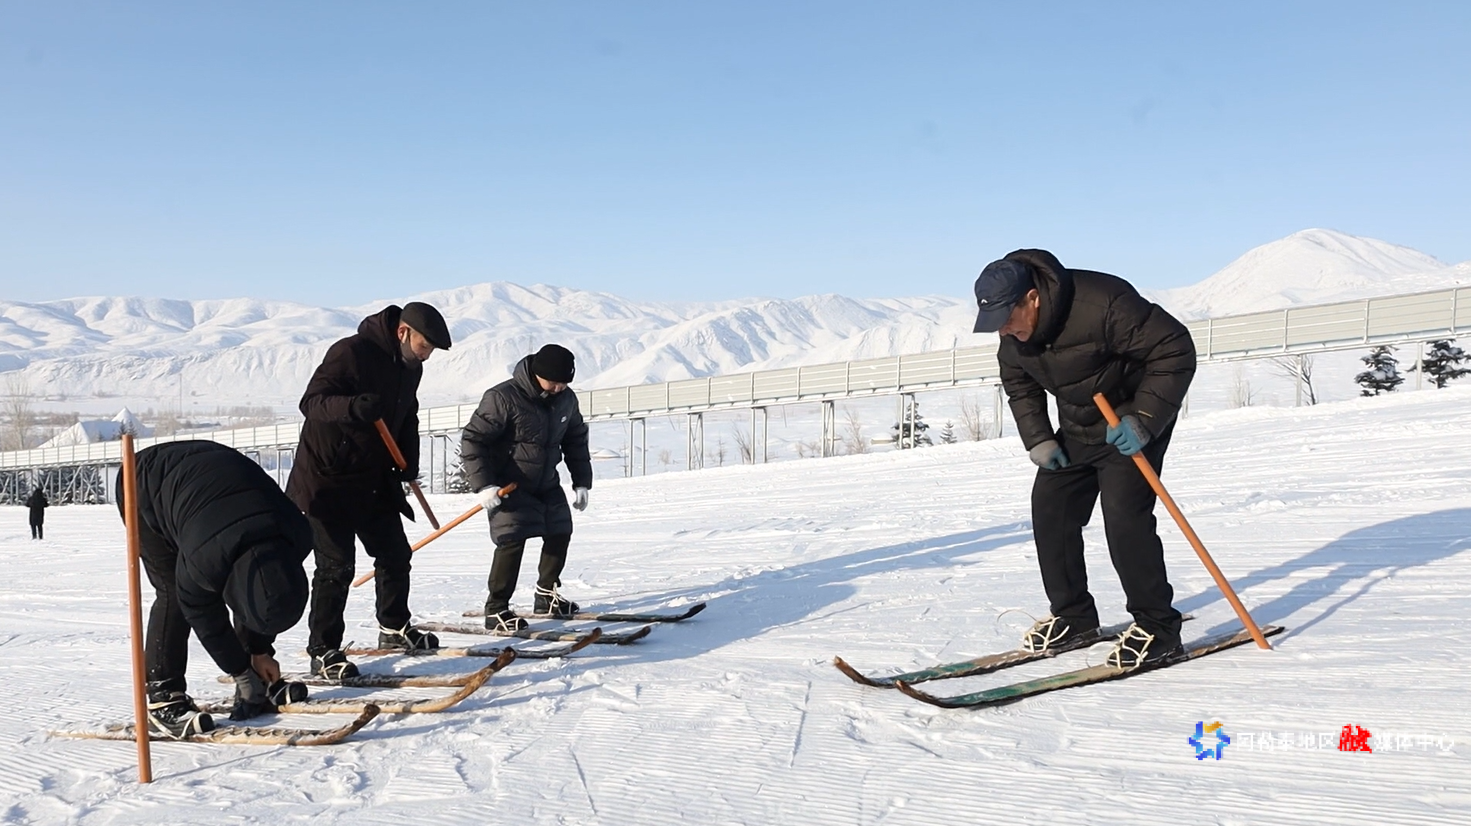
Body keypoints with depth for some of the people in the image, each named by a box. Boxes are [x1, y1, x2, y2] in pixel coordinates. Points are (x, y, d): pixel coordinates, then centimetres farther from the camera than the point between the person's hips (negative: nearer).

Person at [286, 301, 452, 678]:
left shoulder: (410, 368, 6)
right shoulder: (351, 352, -19)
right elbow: (311, 402, -24)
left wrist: (409, 464, 3)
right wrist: (353, 406, -43)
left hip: (374, 481, 8)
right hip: (327, 481, -8)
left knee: (395, 554, 14)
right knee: (336, 566, -7)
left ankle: (394, 628, 33)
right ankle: (323, 651, 4)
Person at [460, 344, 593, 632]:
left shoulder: (566, 400, -2)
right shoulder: (502, 398, -22)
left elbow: (576, 440, 13)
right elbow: (472, 440, -19)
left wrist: (582, 482, 10)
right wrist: (483, 486, -24)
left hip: (547, 484, 7)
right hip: (509, 487, -7)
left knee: (559, 535, 11)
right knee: (513, 541, -17)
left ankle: (546, 596, 32)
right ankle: (495, 610, -7)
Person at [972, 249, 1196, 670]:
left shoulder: (1102, 304, -32)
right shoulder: (1012, 336, -9)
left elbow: (1176, 350, -25)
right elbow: (1019, 386, 11)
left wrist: (1145, 420, -29)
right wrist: (1037, 438, -1)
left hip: (1134, 422, -7)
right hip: (1077, 429, 7)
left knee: (1124, 517, -18)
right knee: (1049, 509, 0)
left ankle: (1157, 626, -4)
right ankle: (1073, 618, 13)